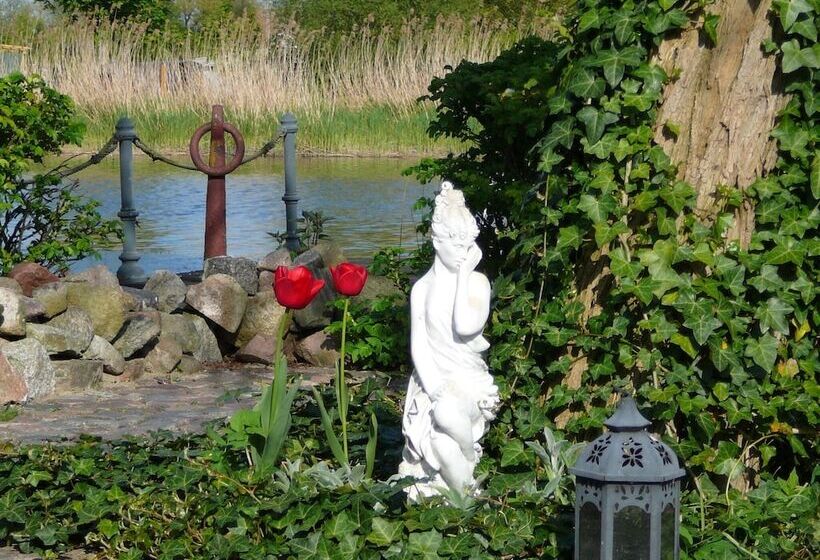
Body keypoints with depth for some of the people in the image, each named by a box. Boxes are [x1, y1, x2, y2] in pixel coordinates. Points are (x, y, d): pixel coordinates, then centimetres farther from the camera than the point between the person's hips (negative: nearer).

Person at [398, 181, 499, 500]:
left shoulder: (477, 282, 3)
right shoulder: (423, 288, 8)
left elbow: (466, 327, -16)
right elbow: (418, 345, 3)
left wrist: (464, 273, -10)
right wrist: (434, 388, -13)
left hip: (470, 382, -1)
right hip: (432, 383, 1)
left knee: (448, 414, -37)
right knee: (441, 445, -29)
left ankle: (472, 467, -11)